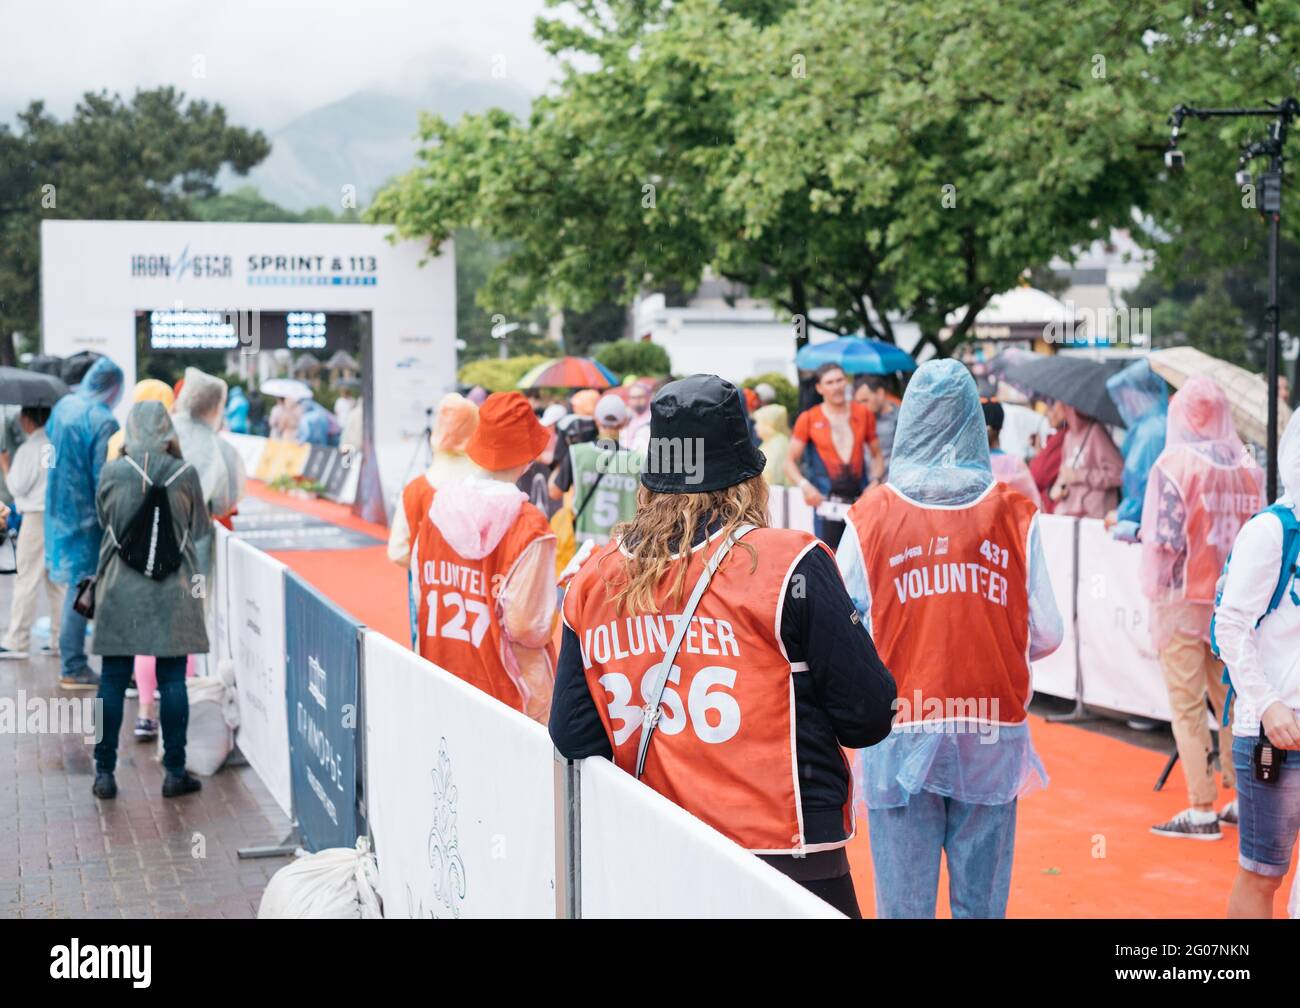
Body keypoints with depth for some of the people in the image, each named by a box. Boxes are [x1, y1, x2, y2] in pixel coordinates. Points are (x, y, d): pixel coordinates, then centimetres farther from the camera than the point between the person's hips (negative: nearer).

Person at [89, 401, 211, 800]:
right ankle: (175, 772, 8)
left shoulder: (112, 472, -6)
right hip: (172, 591, 0)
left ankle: (105, 773, 10)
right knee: (172, 681, 6)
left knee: (113, 681, 7)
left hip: (120, 591, 1)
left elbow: (103, 519, 8)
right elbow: (200, 529, 5)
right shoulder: (184, 473, -6)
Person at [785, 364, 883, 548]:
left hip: (861, 503, 2)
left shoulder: (863, 413, 10)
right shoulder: (809, 419, 2)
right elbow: (790, 461, 3)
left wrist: (874, 481, 1)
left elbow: (877, 455, 18)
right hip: (828, 503, -2)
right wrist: (804, 485, -13)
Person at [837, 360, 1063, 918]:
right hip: (991, 734, 1)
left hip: (900, 732, -1)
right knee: (982, 898, 9)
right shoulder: (1014, 514, -2)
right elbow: (1047, 634, 0)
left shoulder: (869, 517, -4)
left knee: (904, 899, 6)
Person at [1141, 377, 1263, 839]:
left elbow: (1164, 540, -15)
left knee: (1187, 706, 1)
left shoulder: (1174, 464, -12)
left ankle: (1201, 810, 1)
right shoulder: (1248, 468, 2)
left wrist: (1156, 594, -4)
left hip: (1185, 598, -5)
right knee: (1231, 700, 15)